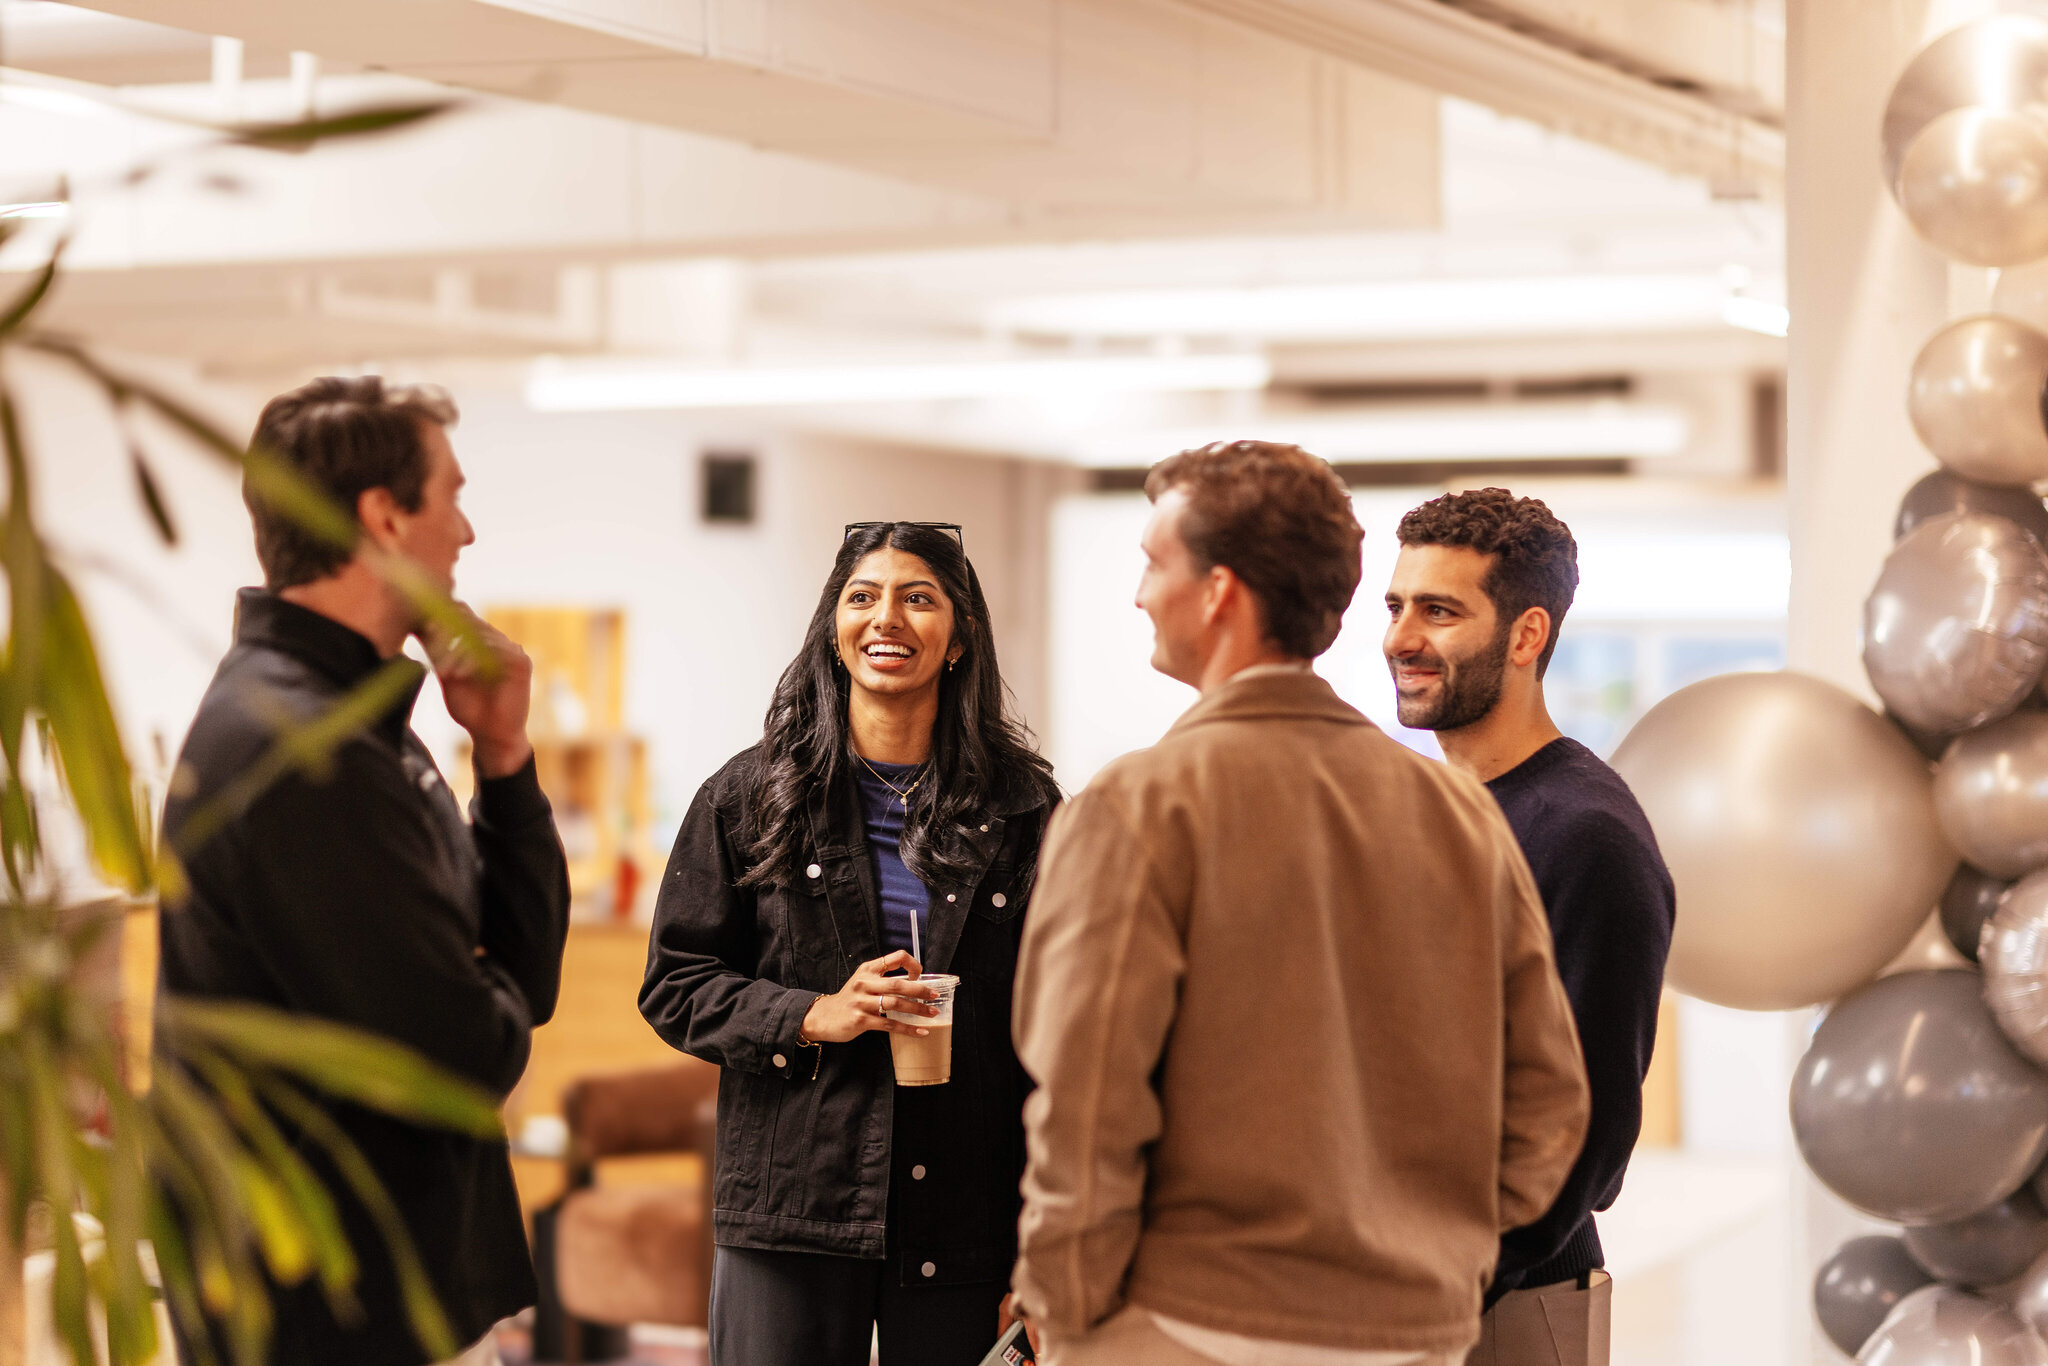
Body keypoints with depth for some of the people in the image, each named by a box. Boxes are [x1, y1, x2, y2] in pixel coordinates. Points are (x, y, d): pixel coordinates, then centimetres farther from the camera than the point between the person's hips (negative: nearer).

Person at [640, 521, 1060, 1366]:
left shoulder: (1022, 808, 6)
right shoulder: (750, 796, 6)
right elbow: (674, 985, 7)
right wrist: (813, 1016, -11)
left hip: (962, 1223, 0)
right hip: (790, 1213, 0)